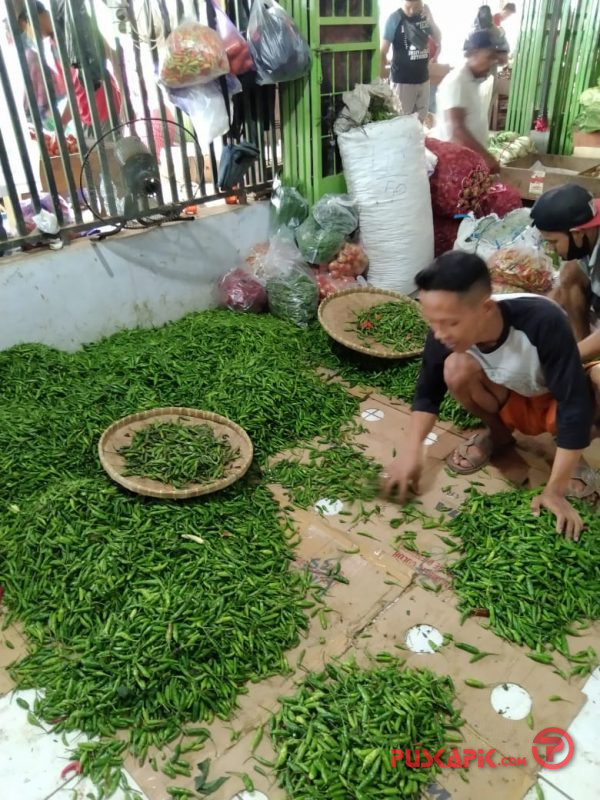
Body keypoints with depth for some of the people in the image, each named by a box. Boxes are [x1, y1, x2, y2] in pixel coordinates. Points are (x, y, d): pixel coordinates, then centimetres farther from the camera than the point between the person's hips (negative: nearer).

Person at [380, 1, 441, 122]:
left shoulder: (424, 16, 3)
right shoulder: (395, 19, -11)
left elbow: (438, 40, 4)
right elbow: (383, 52, -11)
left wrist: (430, 19, -10)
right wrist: (382, 79, -16)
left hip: (423, 78, 5)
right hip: (402, 80, -5)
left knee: (421, 119, 13)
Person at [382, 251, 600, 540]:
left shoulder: (543, 321, -39)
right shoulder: (445, 335, -27)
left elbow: (575, 405, -35)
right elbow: (427, 393, -10)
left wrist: (553, 492, -33)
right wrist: (410, 451, -23)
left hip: (557, 401, -3)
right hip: (513, 405, 3)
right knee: (456, 368, -28)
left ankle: (569, 454, -3)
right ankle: (498, 434, 2)